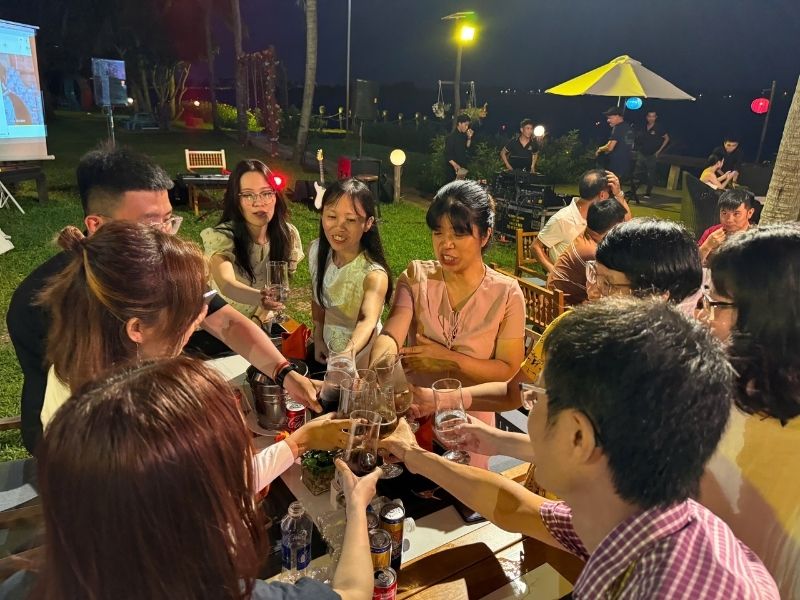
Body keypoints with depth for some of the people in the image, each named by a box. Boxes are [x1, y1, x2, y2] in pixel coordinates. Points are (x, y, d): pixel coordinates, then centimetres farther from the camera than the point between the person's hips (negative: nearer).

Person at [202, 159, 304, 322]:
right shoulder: (220, 237, -20)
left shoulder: (289, 235, -9)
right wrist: (258, 297, -56)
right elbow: (226, 285, -37)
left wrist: (260, 317, -6)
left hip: (264, 325, 3)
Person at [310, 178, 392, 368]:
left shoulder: (374, 274, -32)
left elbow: (368, 321, -49)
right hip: (326, 351, 6)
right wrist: (318, 339, 1)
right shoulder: (316, 251, -13)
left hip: (359, 356, -5)